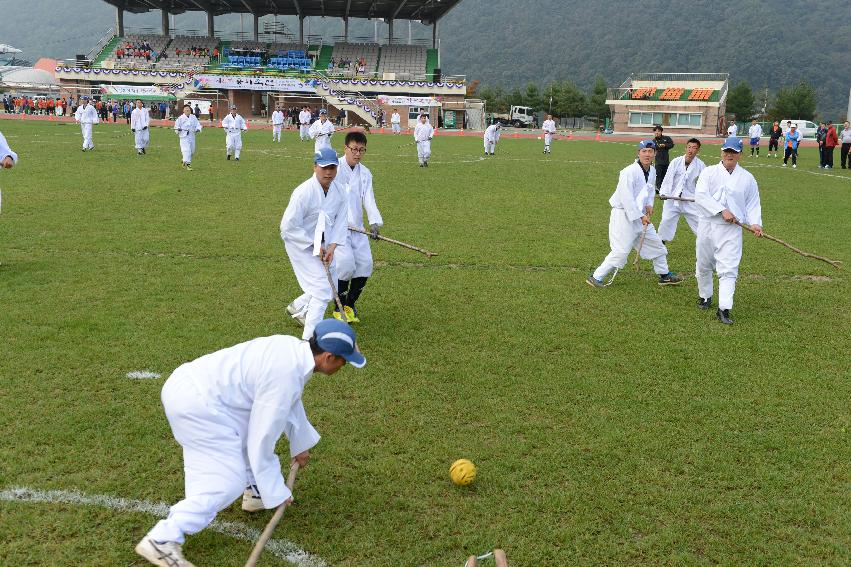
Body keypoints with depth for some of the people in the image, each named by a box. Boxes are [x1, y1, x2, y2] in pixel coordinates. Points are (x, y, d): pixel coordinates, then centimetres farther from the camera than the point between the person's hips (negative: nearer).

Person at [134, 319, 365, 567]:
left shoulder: (293, 348, 5)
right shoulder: (286, 376, -21)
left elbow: (291, 402, 25)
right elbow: (262, 440, -17)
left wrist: (300, 443, 35)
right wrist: (276, 493, -6)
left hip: (193, 382, 10)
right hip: (195, 403, -10)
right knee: (227, 483, -8)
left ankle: (254, 492, 34)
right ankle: (161, 541, -8)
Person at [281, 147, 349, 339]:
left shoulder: (339, 191, -5)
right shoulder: (303, 192, -25)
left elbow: (340, 222, -1)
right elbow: (288, 227, -22)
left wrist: (332, 247, -15)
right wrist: (315, 245, -21)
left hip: (324, 245, 7)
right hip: (301, 244, -7)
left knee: (330, 286, 17)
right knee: (322, 291, -13)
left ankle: (296, 307, 44)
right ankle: (309, 340, -4)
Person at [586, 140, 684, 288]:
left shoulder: (652, 171, 6)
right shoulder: (630, 172, -21)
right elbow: (626, 198, -24)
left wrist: (649, 205, 3)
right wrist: (640, 216, -21)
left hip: (640, 215, 9)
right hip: (624, 215, -9)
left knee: (656, 244, 17)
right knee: (621, 251, -12)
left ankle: (664, 275, 34)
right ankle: (596, 277, -2)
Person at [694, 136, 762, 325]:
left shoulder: (747, 178, 6)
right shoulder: (709, 172, 1)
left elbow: (753, 204, 10)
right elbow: (700, 196, -13)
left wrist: (754, 223, -8)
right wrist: (722, 211, -20)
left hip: (732, 229, -1)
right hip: (707, 225, 1)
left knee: (729, 269, -11)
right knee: (703, 265, 14)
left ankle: (724, 309, -13)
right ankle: (705, 296, 37)